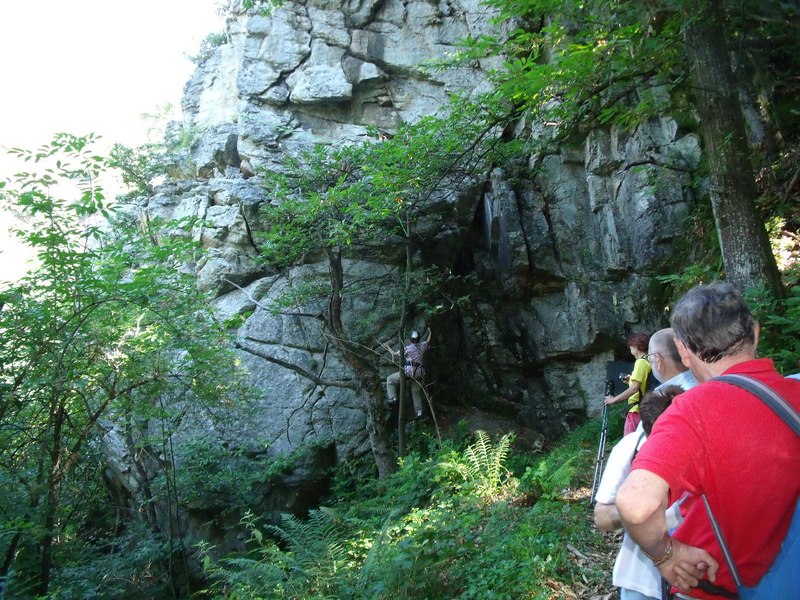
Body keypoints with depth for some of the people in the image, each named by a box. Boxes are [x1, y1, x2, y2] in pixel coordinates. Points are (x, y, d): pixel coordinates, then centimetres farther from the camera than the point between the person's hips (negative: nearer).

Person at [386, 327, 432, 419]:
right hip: (419, 373, 6)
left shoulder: (407, 348, 0)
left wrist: (388, 347, 26)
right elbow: (428, 341, 34)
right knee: (416, 392, 18)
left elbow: (395, 354, 10)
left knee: (390, 379, 7)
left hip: (409, 371, -6)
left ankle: (393, 398, -6)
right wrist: (430, 333, 50)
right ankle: (419, 412, 12)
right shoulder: (422, 346, 12)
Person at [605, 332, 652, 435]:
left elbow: (634, 388, -17)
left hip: (636, 410, -9)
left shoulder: (641, 362, -10)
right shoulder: (650, 362, 14)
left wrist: (614, 399, -11)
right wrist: (630, 380, 18)